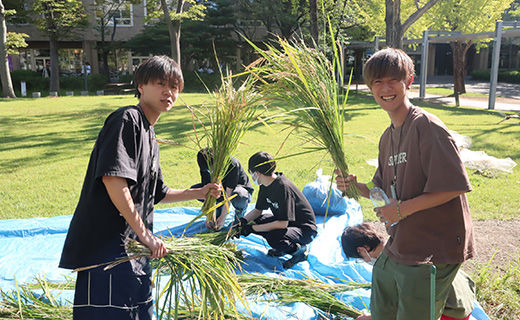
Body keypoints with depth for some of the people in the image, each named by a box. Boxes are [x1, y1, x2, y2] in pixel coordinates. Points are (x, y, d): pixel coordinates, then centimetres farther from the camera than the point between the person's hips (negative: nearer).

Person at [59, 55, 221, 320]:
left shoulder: (149, 136, 20)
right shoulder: (127, 119, -9)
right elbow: (113, 179, -22)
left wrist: (200, 193, 23)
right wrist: (144, 233, -19)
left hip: (134, 251, 10)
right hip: (106, 246, -10)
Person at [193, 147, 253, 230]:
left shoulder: (231, 164, -32)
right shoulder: (206, 166, -16)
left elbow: (229, 194, -30)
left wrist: (222, 217, -30)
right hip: (221, 189, 6)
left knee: (237, 197, -43)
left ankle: (240, 212, -7)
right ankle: (219, 209, 5)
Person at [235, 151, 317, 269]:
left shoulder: (283, 187, -29)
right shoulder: (266, 185, -2)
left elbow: (282, 223, -31)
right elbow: (258, 210, 10)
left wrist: (252, 228, -25)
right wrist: (244, 220, -12)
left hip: (305, 229, -9)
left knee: (274, 238, -36)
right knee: (253, 221, -4)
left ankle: (298, 249, -6)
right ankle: (281, 248, 8)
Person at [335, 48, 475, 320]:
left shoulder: (427, 126, -17)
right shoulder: (387, 138, 9)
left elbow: (454, 186, -21)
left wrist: (403, 208, -19)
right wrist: (356, 186, -1)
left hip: (432, 254, -8)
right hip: (396, 250, 8)